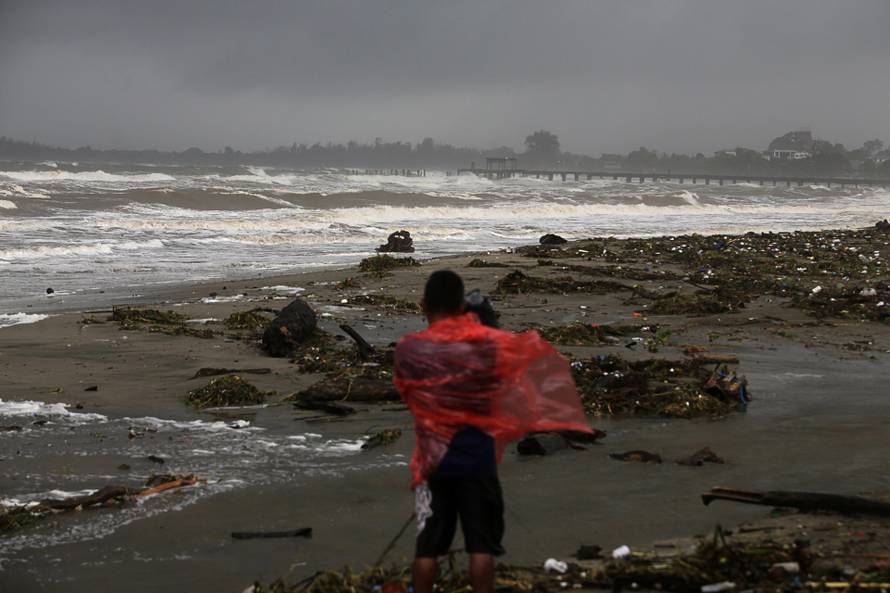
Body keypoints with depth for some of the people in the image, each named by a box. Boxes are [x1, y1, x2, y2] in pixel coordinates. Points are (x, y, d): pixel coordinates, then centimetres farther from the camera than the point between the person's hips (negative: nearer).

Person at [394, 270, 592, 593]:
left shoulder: (409, 350, -8)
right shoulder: (488, 343, -7)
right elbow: (533, 347, 12)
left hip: (432, 458, 0)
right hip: (477, 457, 0)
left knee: (427, 545, 7)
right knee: (481, 543, 6)